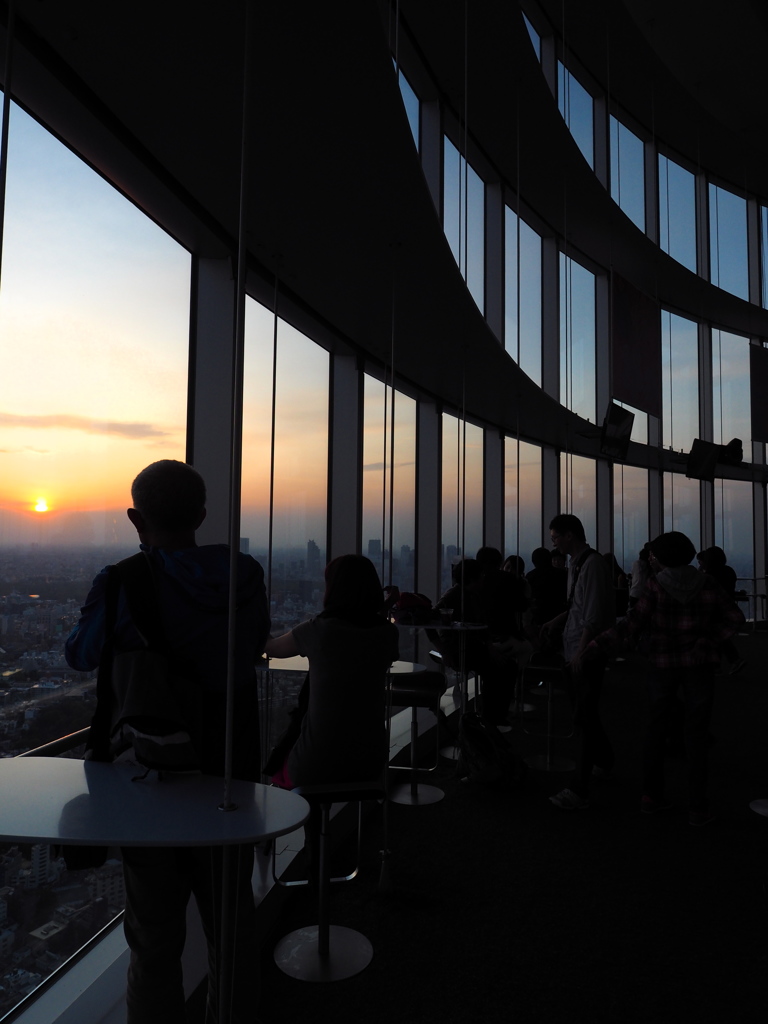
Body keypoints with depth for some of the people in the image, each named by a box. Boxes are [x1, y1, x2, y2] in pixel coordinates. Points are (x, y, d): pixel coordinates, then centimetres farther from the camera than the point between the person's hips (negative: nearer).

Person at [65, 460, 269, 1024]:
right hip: (232, 773, 3)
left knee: (155, 935, 17)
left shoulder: (125, 584, -20)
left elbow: (81, 654, -1)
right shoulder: (245, 574, -10)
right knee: (232, 924, 21)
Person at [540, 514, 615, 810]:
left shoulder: (593, 565, -17)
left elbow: (594, 615, -21)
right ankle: (604, 759, 41)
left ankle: (580, 790, -3)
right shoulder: (575, 563, 12)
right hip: (576, 649, 10)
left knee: (584, 716, -7)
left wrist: (581, 652, -21)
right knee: (584, 711, 21)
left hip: (588, 652, -10)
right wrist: (556, 621, 15)